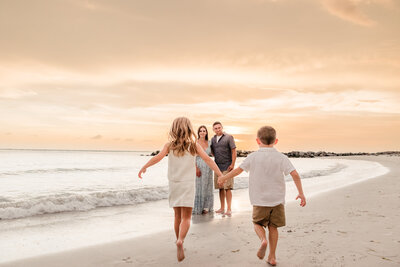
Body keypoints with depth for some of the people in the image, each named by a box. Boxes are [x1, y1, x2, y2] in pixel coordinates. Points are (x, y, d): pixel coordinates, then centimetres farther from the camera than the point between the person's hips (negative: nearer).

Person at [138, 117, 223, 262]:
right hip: (187, 184, -2)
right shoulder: (194, 145, -3)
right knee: (186, 217, 1)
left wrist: (143, 167, -6)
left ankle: (179, 242, 30)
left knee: (178, 216, 17)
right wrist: (220, 175, -11)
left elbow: (158, 157, -16)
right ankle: (180, 241, -23)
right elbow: (207, 159, -10)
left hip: (173, 184, 2)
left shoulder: (169, 145, -1)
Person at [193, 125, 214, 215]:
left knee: (207, 187, 9)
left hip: (208, 167, 4)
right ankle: (198, 208, 9)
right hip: (198, 166, -4)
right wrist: (196, 168, -16)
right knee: (198, 187, -1)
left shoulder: (209, 143, 8)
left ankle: (206, 207, 19)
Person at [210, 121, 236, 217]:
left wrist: (232, 164, -11)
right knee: (220, 188, 9)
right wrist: (216, 158, 12)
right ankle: (222, 208, 16)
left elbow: (234, 151, -6)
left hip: (227, 166, -5)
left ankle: (229, 209, -3)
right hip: (218, 166, 5)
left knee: (227, 188, -8)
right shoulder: (213, 139, 12)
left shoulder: (229, 137, -3)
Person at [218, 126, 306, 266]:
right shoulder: (281, 157, -4)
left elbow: (238, 170, 1)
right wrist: (301, 193, -3)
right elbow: (295, 174, -12)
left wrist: (223, 178, 16)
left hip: (260, 200, -1)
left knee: (258, 223, 17)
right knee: (273, 227, 14)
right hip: (277, 199, 2)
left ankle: (263, 239, -12)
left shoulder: (253, 157, -5)